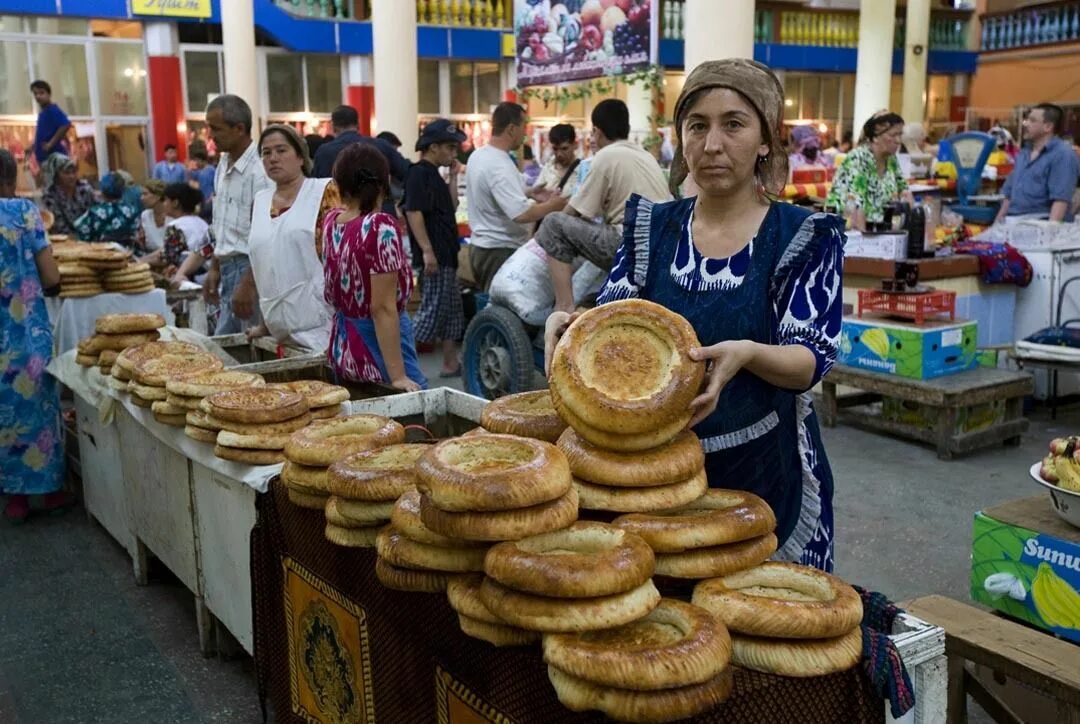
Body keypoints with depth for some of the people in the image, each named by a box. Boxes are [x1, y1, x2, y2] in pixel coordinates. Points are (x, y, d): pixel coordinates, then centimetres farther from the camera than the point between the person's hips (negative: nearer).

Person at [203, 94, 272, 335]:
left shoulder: (259, 170, -17)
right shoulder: (224, 164, 12)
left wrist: (248, 284, -20)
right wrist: (214, 269, 18)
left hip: (251, 269, -9)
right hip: (228, 268, 9)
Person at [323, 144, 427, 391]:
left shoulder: (331, 221, 2)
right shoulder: (381, 226, -18)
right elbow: (383, 308, -22)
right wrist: (398, 377, -22)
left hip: (342, 350, 8)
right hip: (375, 351, -8)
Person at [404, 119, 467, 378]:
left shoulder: (433, 174, 17)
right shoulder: (419, 173, -12)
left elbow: (450, 208, 20)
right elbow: (413, 213, -21)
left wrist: (453, 176, 14)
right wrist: (427, 251, -26)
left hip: (446, 255, 10)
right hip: (434, 256, -10)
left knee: (452, 310, 13)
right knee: (433, 309, -9)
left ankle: (451, 363, 19)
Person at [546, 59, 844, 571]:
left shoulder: (806, 237, -5)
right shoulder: (650, 226, 3)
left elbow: (810, 361, -13)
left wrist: (746, 354, -34)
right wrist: (568, 326, -25)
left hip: (764, 471, -2)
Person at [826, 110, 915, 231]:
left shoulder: (891, 159, 5)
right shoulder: (858, 159, -17)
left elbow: (903, 189, 16)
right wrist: (863, 235, -32)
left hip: (876, 227, 7)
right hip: (846, 228, -6)